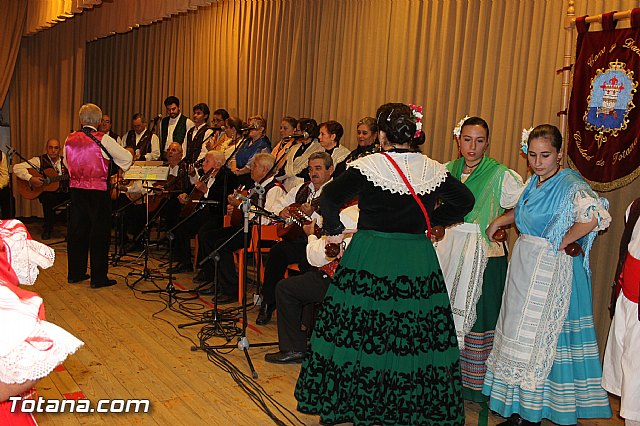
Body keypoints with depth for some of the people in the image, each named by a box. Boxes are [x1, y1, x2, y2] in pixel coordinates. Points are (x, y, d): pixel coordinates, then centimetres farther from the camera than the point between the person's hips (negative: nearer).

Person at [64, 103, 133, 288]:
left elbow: (66, 163, 18)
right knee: (99, 232, 3)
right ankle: (98, 277, 7)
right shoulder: (103, 139, -13)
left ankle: (75, 273, 25)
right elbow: (127, 158, -8)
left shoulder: (70, 139, 3)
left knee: (77, 230, 15)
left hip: (75, 188, 5)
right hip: (97, 191, -5)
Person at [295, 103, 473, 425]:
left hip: (370, 258, -3)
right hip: (418, 262, 3)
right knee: (416, 333, 12)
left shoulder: (367, 166, -8)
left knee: (357, 330, 8)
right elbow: (465, 200, 12)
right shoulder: (433, 170, 3)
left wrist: (334, 229, -2)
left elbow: (329, 199, -17)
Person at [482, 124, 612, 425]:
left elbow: (597, 214, -33)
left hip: (550, 269, -8)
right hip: (524, 264, 8)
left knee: (537, 336, -2)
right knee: (519, 332, 14)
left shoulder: (569, 184, -16)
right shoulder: (534, 182, 9)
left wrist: (564, 242, -23)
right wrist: (499, 221, 18)